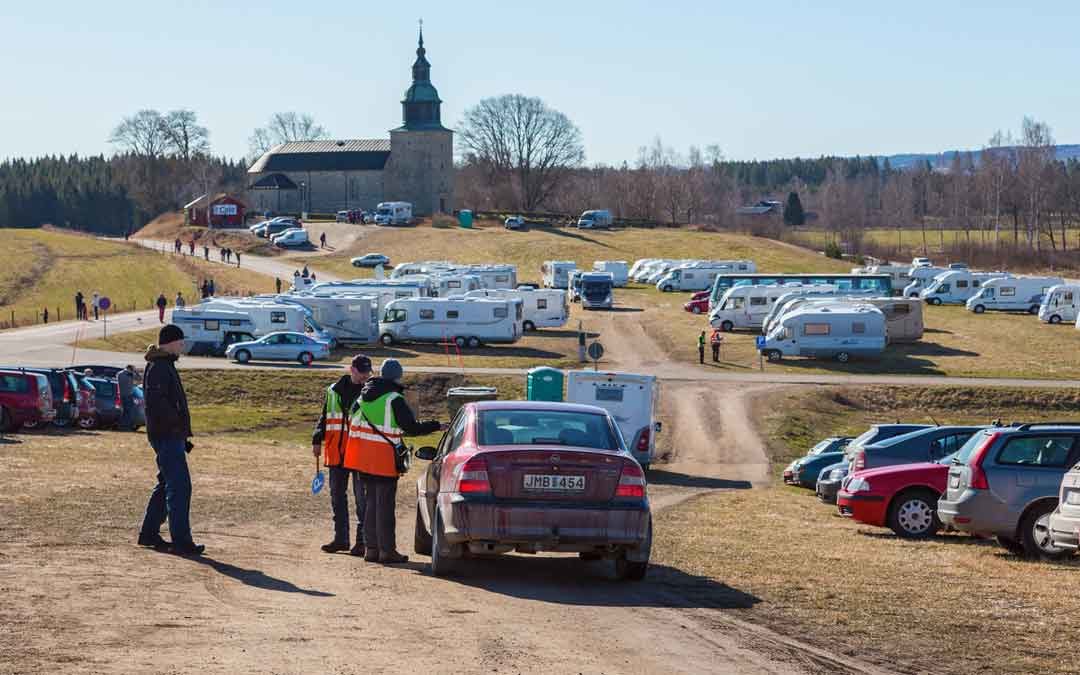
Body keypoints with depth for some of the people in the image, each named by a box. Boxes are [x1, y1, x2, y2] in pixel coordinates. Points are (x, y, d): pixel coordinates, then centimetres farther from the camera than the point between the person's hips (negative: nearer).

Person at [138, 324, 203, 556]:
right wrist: (177, 423, -18)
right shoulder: (158, 368, -14)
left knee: (166, 485, 16)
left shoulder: (166, 366, 18)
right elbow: (156, 402, -25)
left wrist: (183, 437, 21)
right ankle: (181, 541, -11)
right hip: (167, 435, -11)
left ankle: (149, 533, 23)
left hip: (172, 436, 11)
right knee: (179, 486, -11)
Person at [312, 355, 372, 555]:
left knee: (362, 497, -4)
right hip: (337, 450, 4)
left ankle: (362, 540, 2)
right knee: (337, 495, 8)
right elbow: (324, 417, 17)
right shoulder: (334, 390, 10)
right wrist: (317, 440, 8)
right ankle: (340, 538, 17)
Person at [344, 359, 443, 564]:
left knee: (371, 501, 14)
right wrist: (437, 426, -4)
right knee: (385, 504, -2)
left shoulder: (364, 396, 9)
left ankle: (371, 548, 16)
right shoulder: (394, 400, -13)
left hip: (363, 457, 7)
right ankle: (387, 550, 1)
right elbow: (411, 427, -14)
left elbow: (352, 419, 16)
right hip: (383, 459, -7)